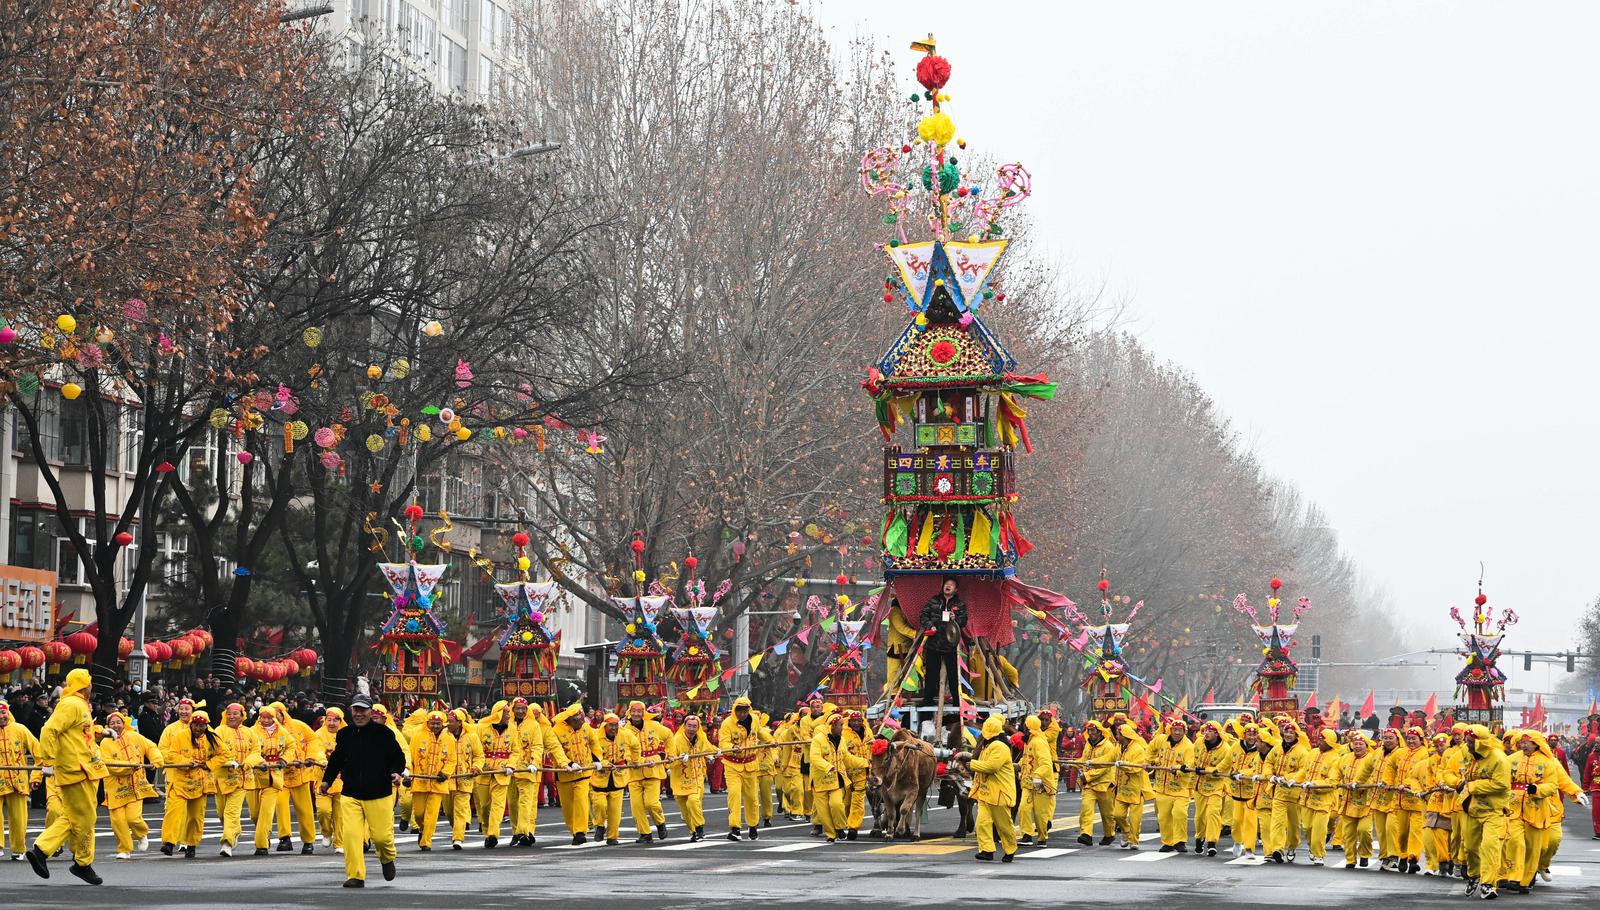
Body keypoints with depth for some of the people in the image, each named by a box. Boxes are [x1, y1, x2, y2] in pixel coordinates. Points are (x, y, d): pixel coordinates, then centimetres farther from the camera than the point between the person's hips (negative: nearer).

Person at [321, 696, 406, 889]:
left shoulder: (384, 733, -3)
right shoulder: (344, 735, 8)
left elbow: (398, 757, 3)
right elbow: (336, 760, 20)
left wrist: (396, 772, -16)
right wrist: (327, 780, 11)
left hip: (379, 794, -2)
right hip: (350, 794, 2)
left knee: (381, 835, -1)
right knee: (350, 834, -10)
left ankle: (387, 859, 34)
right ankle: (356, 876, -2)